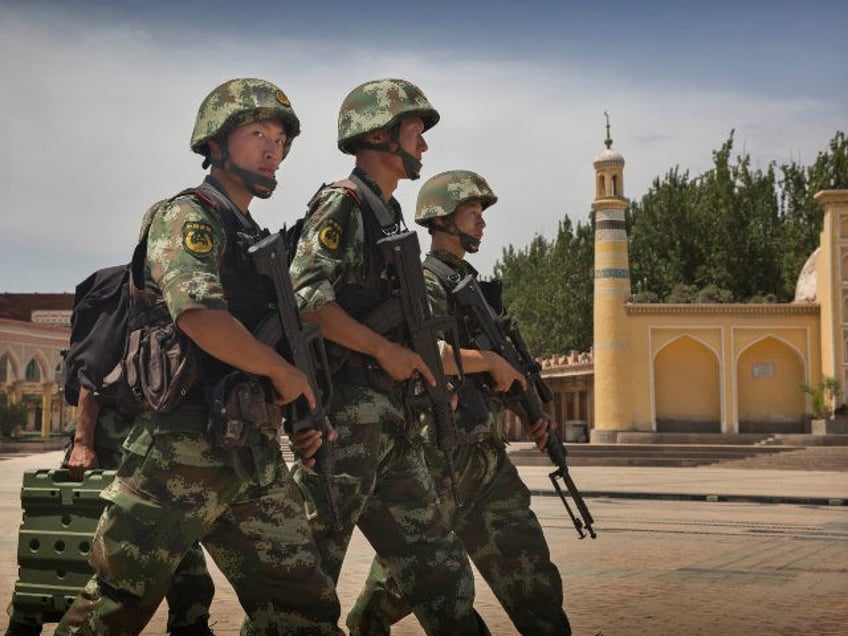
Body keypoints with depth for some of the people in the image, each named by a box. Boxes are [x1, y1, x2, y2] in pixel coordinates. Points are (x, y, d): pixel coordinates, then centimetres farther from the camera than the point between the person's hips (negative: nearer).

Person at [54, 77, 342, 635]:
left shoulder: (259, 243, 22)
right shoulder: (187, 216, -4)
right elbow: (200, 317, -22)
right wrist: (282, 370, -10)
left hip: (257, 457, 8)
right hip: (183, 449, -8)